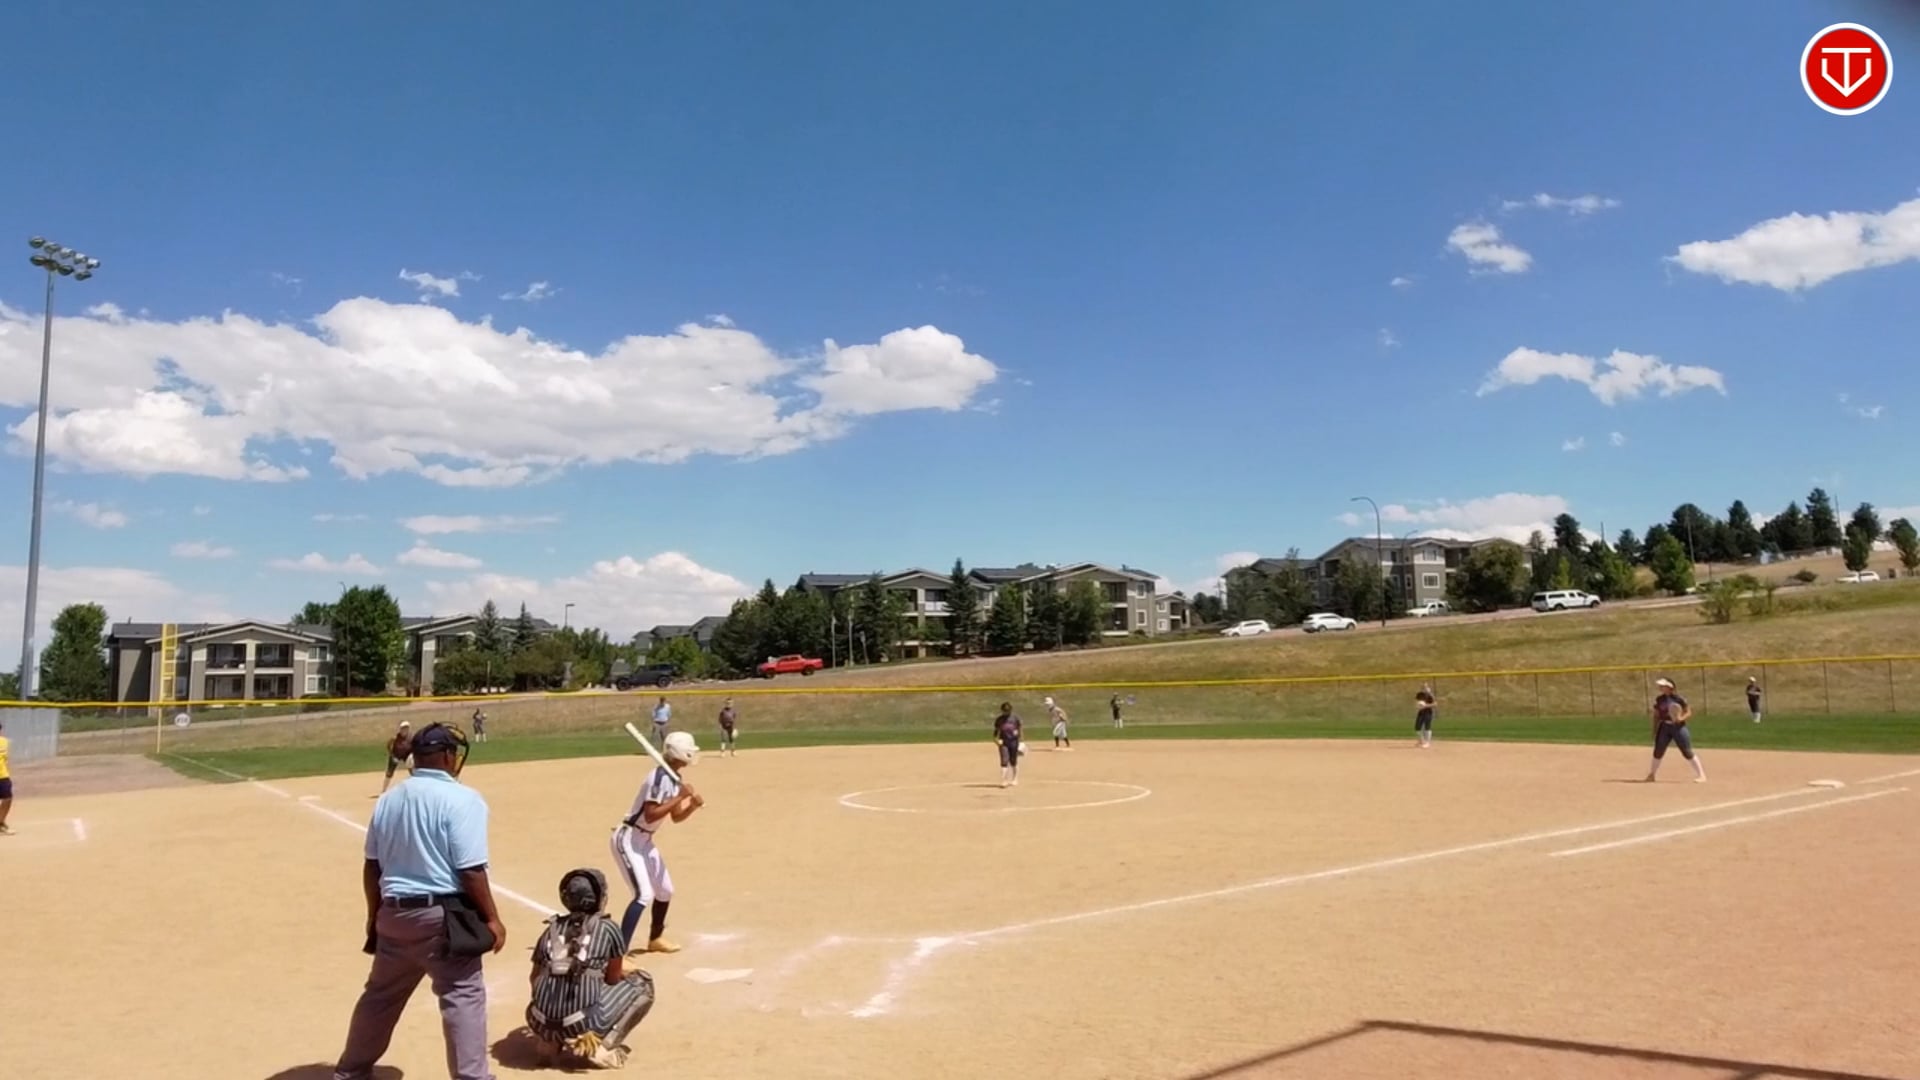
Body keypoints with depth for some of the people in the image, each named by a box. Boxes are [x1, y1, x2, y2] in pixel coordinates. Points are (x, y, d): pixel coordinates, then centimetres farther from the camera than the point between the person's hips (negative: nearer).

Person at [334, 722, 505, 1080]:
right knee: (463, 996, -2)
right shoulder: (461, 799, -15)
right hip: (442, 916, -7)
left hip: (394, 913, 7)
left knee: (380, 995, 24)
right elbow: (470, 870, -18)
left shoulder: (388, 799, 7)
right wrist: (491, 918, -9)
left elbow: (372, 866, 13)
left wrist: (374, 916, 23)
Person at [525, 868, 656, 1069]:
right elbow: (613, 979, 13)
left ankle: (555, 1044, 13)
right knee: (642, 984, 15)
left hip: (541, 1026, 5)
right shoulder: (608, 928, 1)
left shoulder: (552, 929, 11)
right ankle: (602, 1046, 1)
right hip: (583, 1025, -5)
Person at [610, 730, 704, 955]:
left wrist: (693, 804, -5)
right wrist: (680, 797, -27)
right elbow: (650, 816, -29)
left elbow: (675, 817, 14)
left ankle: (655, 939, 41)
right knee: (644, 894, -20)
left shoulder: (675, 779, 6)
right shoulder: (660, 777, -23)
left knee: (665, 890, 19)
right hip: (629, 839, -10)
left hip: (645, 841, 10)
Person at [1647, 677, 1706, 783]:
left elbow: (1689, 713, -5)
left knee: (1687, 752, -5)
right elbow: (1656, 716, 11)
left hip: (1678, 727, -4)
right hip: (1664, 728, 5)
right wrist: (1655, 732, 9)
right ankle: (1651, 775, 22)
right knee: (1658, 752, 9)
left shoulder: (1679, 699, -9)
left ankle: (1701, 775, 4)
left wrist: (1681, 718, -25)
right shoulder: (1659, 700, 5)